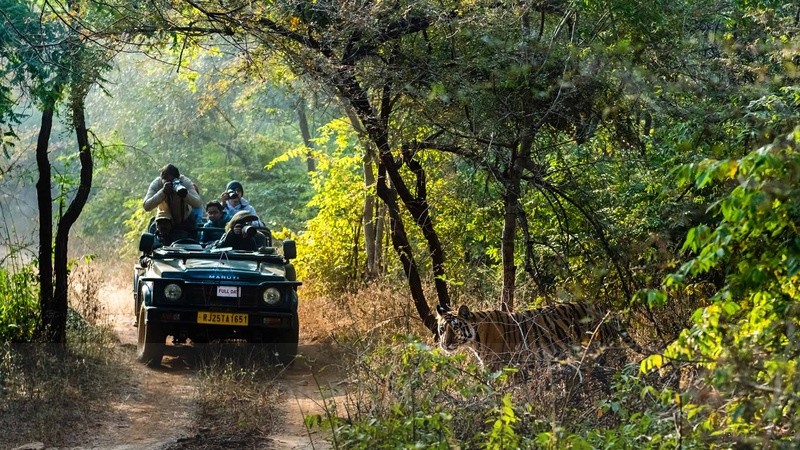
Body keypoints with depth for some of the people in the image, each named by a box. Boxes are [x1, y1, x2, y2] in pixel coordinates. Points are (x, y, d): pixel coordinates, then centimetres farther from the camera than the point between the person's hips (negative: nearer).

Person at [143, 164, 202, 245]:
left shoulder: (185, 182, -20)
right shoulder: (156, 184, -21)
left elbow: (198, 203, -29)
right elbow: (146, 206, -32)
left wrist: (184, 193, -47)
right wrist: (163, 192, -43)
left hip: (185, 219, 1)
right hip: (165, 220, -1)